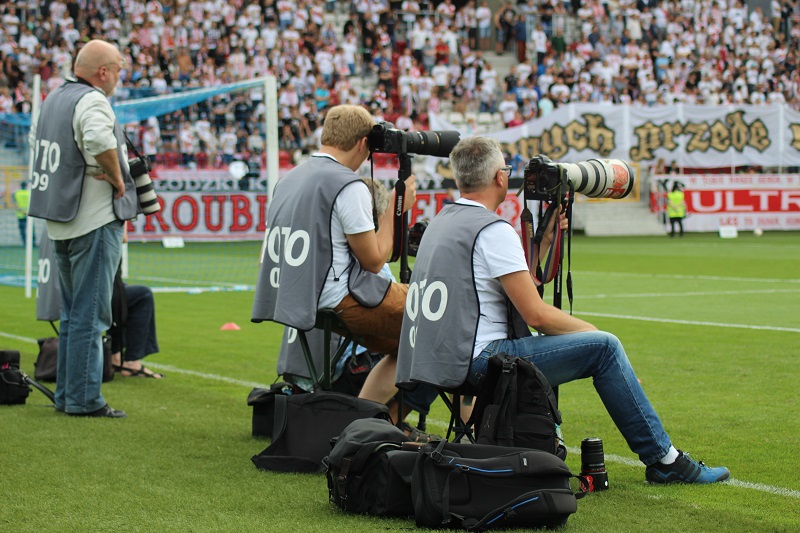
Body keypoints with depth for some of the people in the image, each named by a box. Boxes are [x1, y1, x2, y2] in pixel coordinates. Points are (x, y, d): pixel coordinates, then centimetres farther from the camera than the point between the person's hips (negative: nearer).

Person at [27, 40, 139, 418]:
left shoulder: (53, 99, 13)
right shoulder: (92, 101, -15)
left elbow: (36, 140, 29)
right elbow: (100, 140, -35)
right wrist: (117, 178, -20)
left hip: (60, 222, 9)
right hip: (95, 220, -9)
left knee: (72, 313, 16)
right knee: (90, 314, -5)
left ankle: (66, 395, 21)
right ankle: (83, 399, -4)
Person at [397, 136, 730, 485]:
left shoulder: (442, 220, 16)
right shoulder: (492, 230, -13)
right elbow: (536, 314, -15)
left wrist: (544, 238, 20)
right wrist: (592, 332, 1)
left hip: (437, 360, 10)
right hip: (478, 362, -10)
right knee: (603, 347, -4)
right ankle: (663, 460, 2)